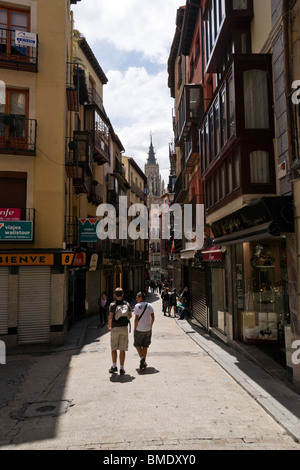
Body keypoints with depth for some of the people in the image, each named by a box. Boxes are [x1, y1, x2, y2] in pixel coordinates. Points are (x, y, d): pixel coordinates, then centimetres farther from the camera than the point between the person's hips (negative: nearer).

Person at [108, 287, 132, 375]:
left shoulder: (112, 304, -6)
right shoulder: (127, 304, 1)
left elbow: (110, 317, -12)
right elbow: (130, 315, 3)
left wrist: (109, 325, 6)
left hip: (115, 328, -2)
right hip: (124, 328, 2)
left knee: (114, 348, 13)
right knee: (122, 349, 5)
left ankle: (114, 366, 14)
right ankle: (121, 368, 6)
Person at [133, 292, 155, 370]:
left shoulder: (137, 306, -11)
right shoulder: (150, 306, 3)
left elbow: (136, 318, -12)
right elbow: (153, 317, 3)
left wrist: (134, 328, -3)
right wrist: (150, 326, 14)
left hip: (139, 329, -4)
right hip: (148, 329, 4)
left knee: (137, 344, 11)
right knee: (145, 346, 13)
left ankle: (142, 358, -9)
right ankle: (143, 362, 16)